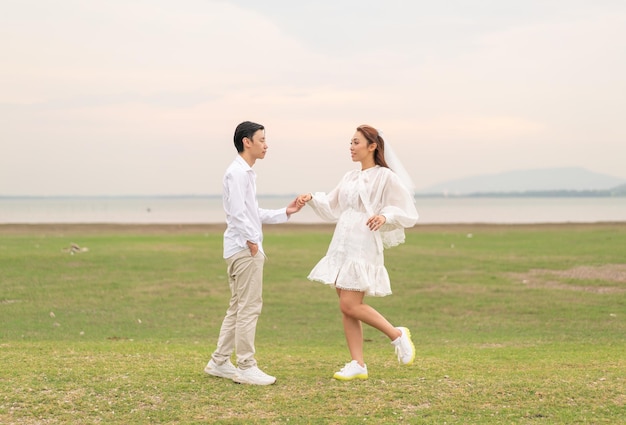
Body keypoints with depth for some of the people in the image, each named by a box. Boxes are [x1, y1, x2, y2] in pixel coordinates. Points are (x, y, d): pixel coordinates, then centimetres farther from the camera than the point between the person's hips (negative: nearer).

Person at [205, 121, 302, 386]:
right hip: (244, 248, -10)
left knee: (238, 307, 14)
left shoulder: (246, 173, 20)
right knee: (249, 307, -7)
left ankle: (219, 362, 18)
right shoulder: (238, 172, -12)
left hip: (245, 249, 10)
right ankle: (246, 367, -3)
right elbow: (238, 211, -21)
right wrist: (251, 239, -18)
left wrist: (285, 213, 17)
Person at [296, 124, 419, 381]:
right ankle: (358, 365, 9)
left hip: (364, 248, -8)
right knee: (346, 307, 4)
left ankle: (397, 335, 5)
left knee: (350, 306, -13)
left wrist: (385, 217, -24)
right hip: (342, 246, 8)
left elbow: (407, 211, -7)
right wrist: (312, 199, 7)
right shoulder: (350, 178, 16)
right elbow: (332, 208, 23)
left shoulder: (385, 177, -5)